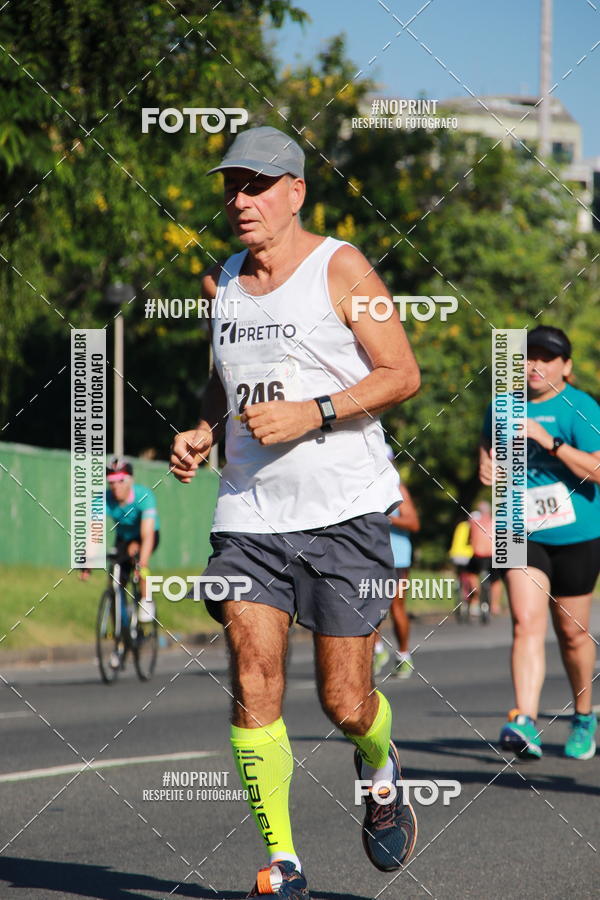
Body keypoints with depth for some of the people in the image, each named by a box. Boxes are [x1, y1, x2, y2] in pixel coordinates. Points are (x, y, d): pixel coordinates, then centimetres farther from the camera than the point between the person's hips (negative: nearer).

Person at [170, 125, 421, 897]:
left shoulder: (340, 269, -4)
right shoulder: (221, 282, 12)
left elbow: (401, 375, -6)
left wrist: (311, 413, -17)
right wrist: (202, 432, 6)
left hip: (343, 513, -4)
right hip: (248, 515, 4)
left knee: (343, 701, -2)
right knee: (253, 684, -9)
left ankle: (379, 770, 34)